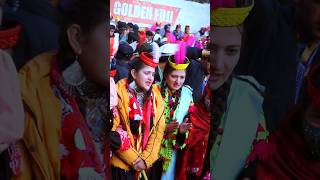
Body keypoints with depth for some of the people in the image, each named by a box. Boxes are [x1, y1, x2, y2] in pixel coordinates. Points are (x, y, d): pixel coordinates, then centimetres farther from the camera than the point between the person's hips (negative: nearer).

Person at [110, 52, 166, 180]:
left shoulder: (156, 96, 3)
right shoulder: (119, 93, -12)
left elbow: (158, 130, 1)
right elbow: (113, 130, -13)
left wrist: (146, 159, -8)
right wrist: (133, 159, -12)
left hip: (147, 165, 4)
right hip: (122, 164, -4)